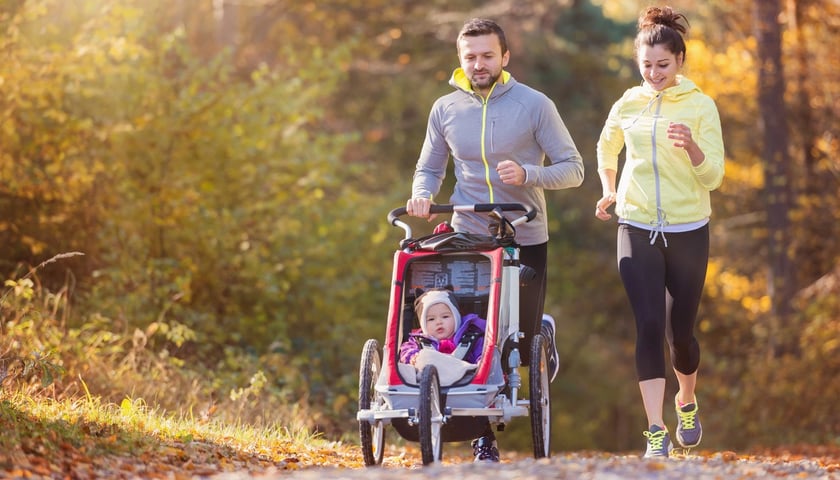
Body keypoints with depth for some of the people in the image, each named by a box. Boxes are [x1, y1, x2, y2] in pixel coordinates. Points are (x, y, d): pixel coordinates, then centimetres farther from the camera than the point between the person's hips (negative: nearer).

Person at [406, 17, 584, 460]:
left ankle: (543, 331, 40)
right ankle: (483, 435, 12)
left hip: (525, 240, -2)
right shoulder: (445, 109, 3)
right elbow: (429, 169, 14)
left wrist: (528, 175, -24)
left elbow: (572, 169, -5)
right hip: (467, 238, 2)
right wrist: (421, 196, -9)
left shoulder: (534, 105, -6)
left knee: (522, 350, 4)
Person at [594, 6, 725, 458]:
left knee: (679, 331, 8)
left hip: (687, 232, -1)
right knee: (649, 326, -12)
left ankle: (687, 403, 38)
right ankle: (656, 432, -11)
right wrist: (608, 189, 15)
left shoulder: (700, 106, -5)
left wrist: (691, 147, -28)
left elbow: (713, 176, -11)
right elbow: (607, 148, 24)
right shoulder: (627, 105, 2)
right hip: (636, 229, 1)